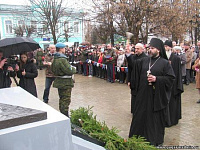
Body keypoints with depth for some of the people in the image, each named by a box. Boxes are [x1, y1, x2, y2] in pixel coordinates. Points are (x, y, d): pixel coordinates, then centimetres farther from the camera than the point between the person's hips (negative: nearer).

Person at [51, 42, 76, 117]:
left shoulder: (54, 59, 8)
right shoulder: (62, 59, -23)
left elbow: (53, 69, 19)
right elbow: (69, 71, -23)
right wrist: (73, 69, -3)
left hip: (59, 82, 10)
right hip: (65, 83, -10)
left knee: (62, 99, 20)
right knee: (66, 100, -1)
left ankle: (62, 114, 32)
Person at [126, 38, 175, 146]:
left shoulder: (165, 63, -7)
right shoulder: (144, 60, 6)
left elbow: (171, 78, -8)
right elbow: (133, 64, 10)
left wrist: (156, 79, -18)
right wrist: (128, 55, -5)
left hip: (157, 95, -4)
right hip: (143, 93, 4)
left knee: (156, 117, 7)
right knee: (141, 115, 13)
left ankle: (155, 139, 26)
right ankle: (139, 135, 33)